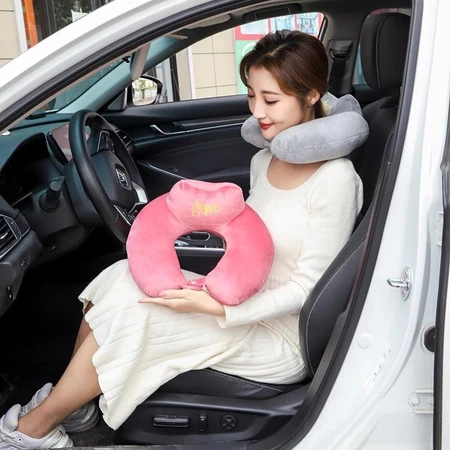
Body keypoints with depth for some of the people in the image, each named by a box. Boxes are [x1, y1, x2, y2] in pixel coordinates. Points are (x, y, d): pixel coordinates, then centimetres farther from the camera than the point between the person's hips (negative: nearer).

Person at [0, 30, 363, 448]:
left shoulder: (334, 179, -18)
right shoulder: (263, 161, 6)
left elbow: (308, 287, -18)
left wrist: (214, 308, -24)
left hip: (281, 336, -7)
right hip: (243, 304, 7)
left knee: (128, 309, -19)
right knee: (120, 275, -9)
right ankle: (70, 402, 4)